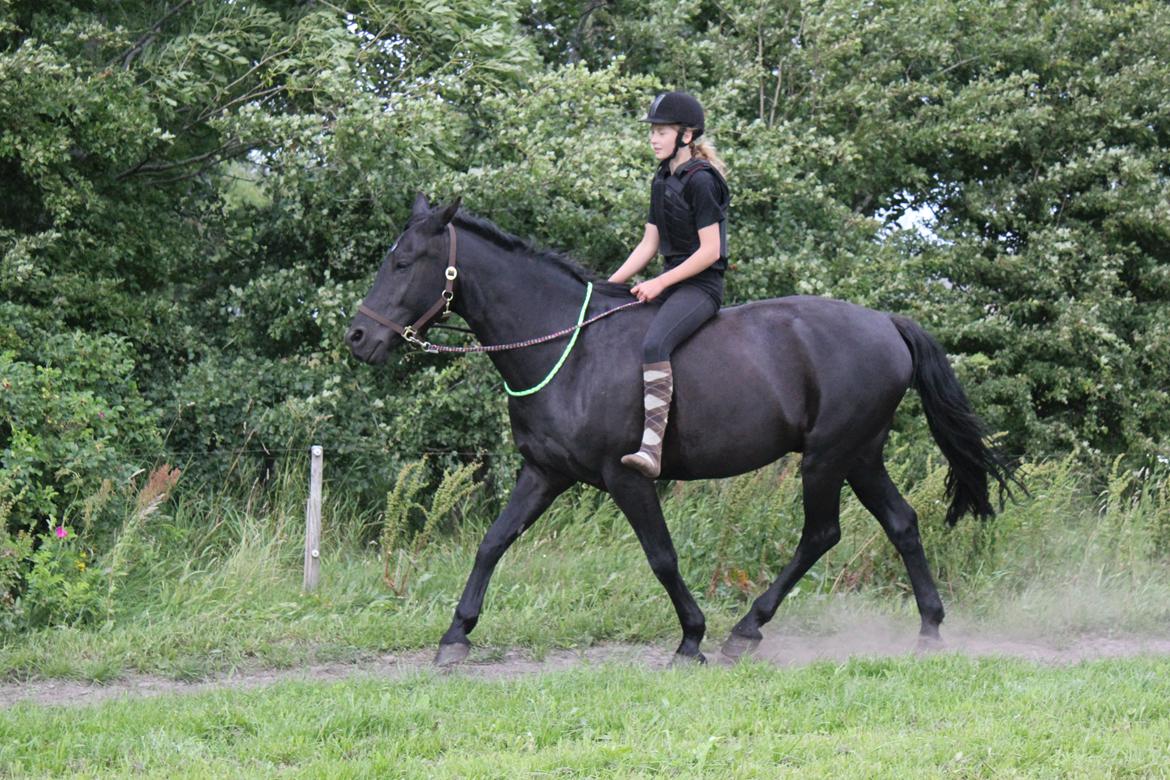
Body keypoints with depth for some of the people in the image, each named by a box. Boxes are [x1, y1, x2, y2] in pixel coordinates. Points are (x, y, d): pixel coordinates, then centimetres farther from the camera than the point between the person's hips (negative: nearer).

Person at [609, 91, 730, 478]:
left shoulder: (700, 181, -12)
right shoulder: (662, 180, 15)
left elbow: (709, 250, -16)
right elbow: (648, 244, 16)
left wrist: (659, 284, -18)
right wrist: (610, 285, 6)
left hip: (701, 286, -10)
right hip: (670, 283, 10)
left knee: (654, 344, -33)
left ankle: (650, 449, -44)